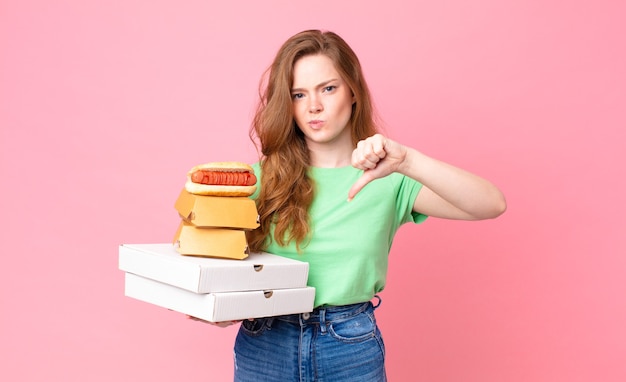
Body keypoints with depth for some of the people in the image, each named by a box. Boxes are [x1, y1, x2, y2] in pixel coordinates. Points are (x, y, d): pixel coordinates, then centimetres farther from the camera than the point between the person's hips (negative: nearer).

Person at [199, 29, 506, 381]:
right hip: (264, 348, 1)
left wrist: (407, 160, -29)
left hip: (352, 351, -1)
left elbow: (493, 204, -18)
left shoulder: (388, 180, -6)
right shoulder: (264, 177, -2)